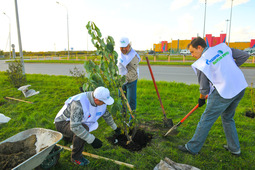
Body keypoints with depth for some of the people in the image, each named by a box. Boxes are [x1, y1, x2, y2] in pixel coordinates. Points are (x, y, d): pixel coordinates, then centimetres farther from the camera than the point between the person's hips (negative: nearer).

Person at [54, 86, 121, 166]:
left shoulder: (99, 100, -14)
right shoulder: (79, 103, -39)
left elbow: (106, 114, 5)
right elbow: (75, 126, -43)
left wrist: (115, 127, 17)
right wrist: (92, 139, -41)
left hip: (77, 122, 8)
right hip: (62, 123, -8)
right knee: (84, 128, -33)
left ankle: (67, 135, 40)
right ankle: (76, 157, -11)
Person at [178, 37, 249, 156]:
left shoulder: (201, 63, -10)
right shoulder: (222, 47, 7)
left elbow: (204, 88, -4)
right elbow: (244, 56, 14)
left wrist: (201, 99, 15)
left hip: (224, 93, -8)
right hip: (240, 88, 8)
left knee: (206, 120, 3)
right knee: (228, 118, 25)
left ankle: (192, 148, 14)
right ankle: (234, 148, 36)